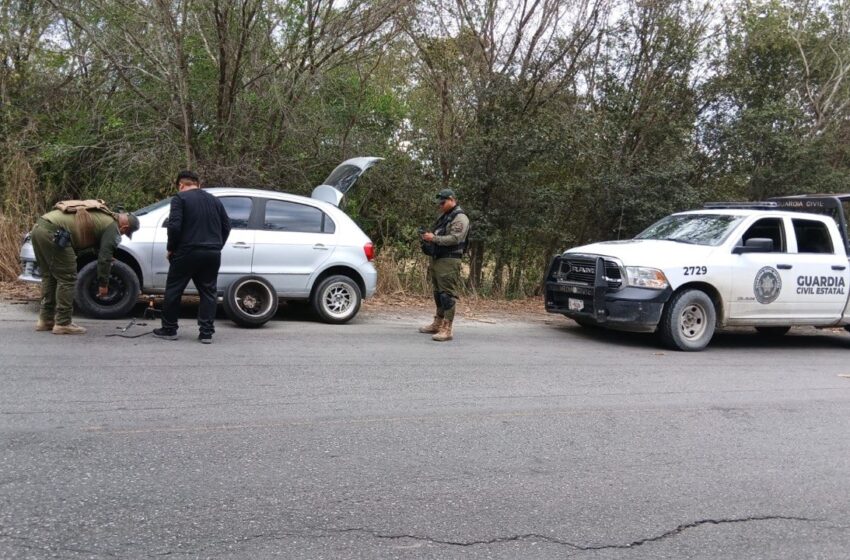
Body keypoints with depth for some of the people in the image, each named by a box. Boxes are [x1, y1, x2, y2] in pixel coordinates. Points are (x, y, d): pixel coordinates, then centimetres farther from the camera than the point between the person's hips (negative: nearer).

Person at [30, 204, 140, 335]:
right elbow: (105, 257, 0)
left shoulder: (100, 216, 29)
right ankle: (63, 324, 2)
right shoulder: (112, 227, 2)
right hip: (53, 233, -10)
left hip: (38, 226, 10)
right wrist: (103, 283, 10)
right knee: (67, 279, -1)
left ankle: (46, 320, 24)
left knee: (49, 277, 19)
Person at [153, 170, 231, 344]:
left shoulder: (180, 198, -3)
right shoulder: (214, 200, 15)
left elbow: (174, 226, -13)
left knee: (173, 290, 9)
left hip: (187, 252, -4)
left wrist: (171, 248, -1)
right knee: (208, 292, 9)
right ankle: (206, 332, 5)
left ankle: (169, 329, 16)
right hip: (213, 254, 5)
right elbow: (226, 226, 15)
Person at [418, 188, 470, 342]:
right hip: (436, 260, 9)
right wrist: (429, 237, 5)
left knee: (447, 294, -11)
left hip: (449, 261, -9)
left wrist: (434, 238, -20)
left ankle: (447, 330, -13)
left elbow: (455, 238, -20)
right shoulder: (443, 216, 20)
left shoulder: (460, 218, -9)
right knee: (438, 293, 15)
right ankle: (437, 324, 24)